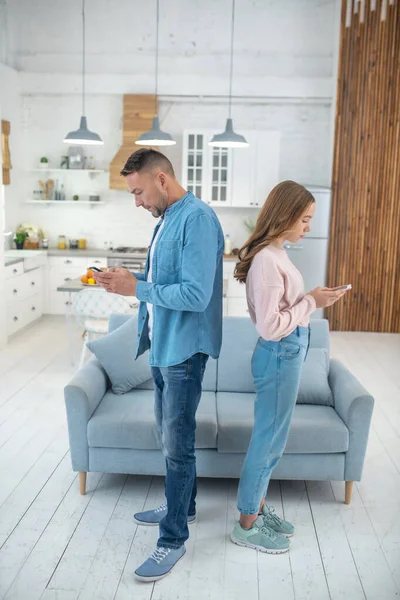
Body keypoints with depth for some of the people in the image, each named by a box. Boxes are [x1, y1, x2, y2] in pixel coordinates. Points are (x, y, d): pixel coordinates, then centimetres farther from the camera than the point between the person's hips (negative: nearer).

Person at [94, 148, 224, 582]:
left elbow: (196, 295, -26)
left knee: (177, 444, 0)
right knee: (169, 434, 21)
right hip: (162, 343, 10)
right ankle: (181, 506, 40)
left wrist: (136, 288, -21)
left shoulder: (197, 219, -19)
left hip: (184, 348, -10)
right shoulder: (166, 219, 11)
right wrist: (126, 281, 1)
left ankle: (173, 539, 14)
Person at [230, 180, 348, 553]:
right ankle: (246, 525, 19)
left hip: (286, 352, 10)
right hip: (280, 355, -10)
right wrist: (312, 302, -17)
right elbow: (270, 326, -24)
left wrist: (312, 299, 7)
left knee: (270, 437, 19)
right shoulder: (267, 260, -22)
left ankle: (257, 507, 35)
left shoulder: (273, 254, 8)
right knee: (269, 439, 3)